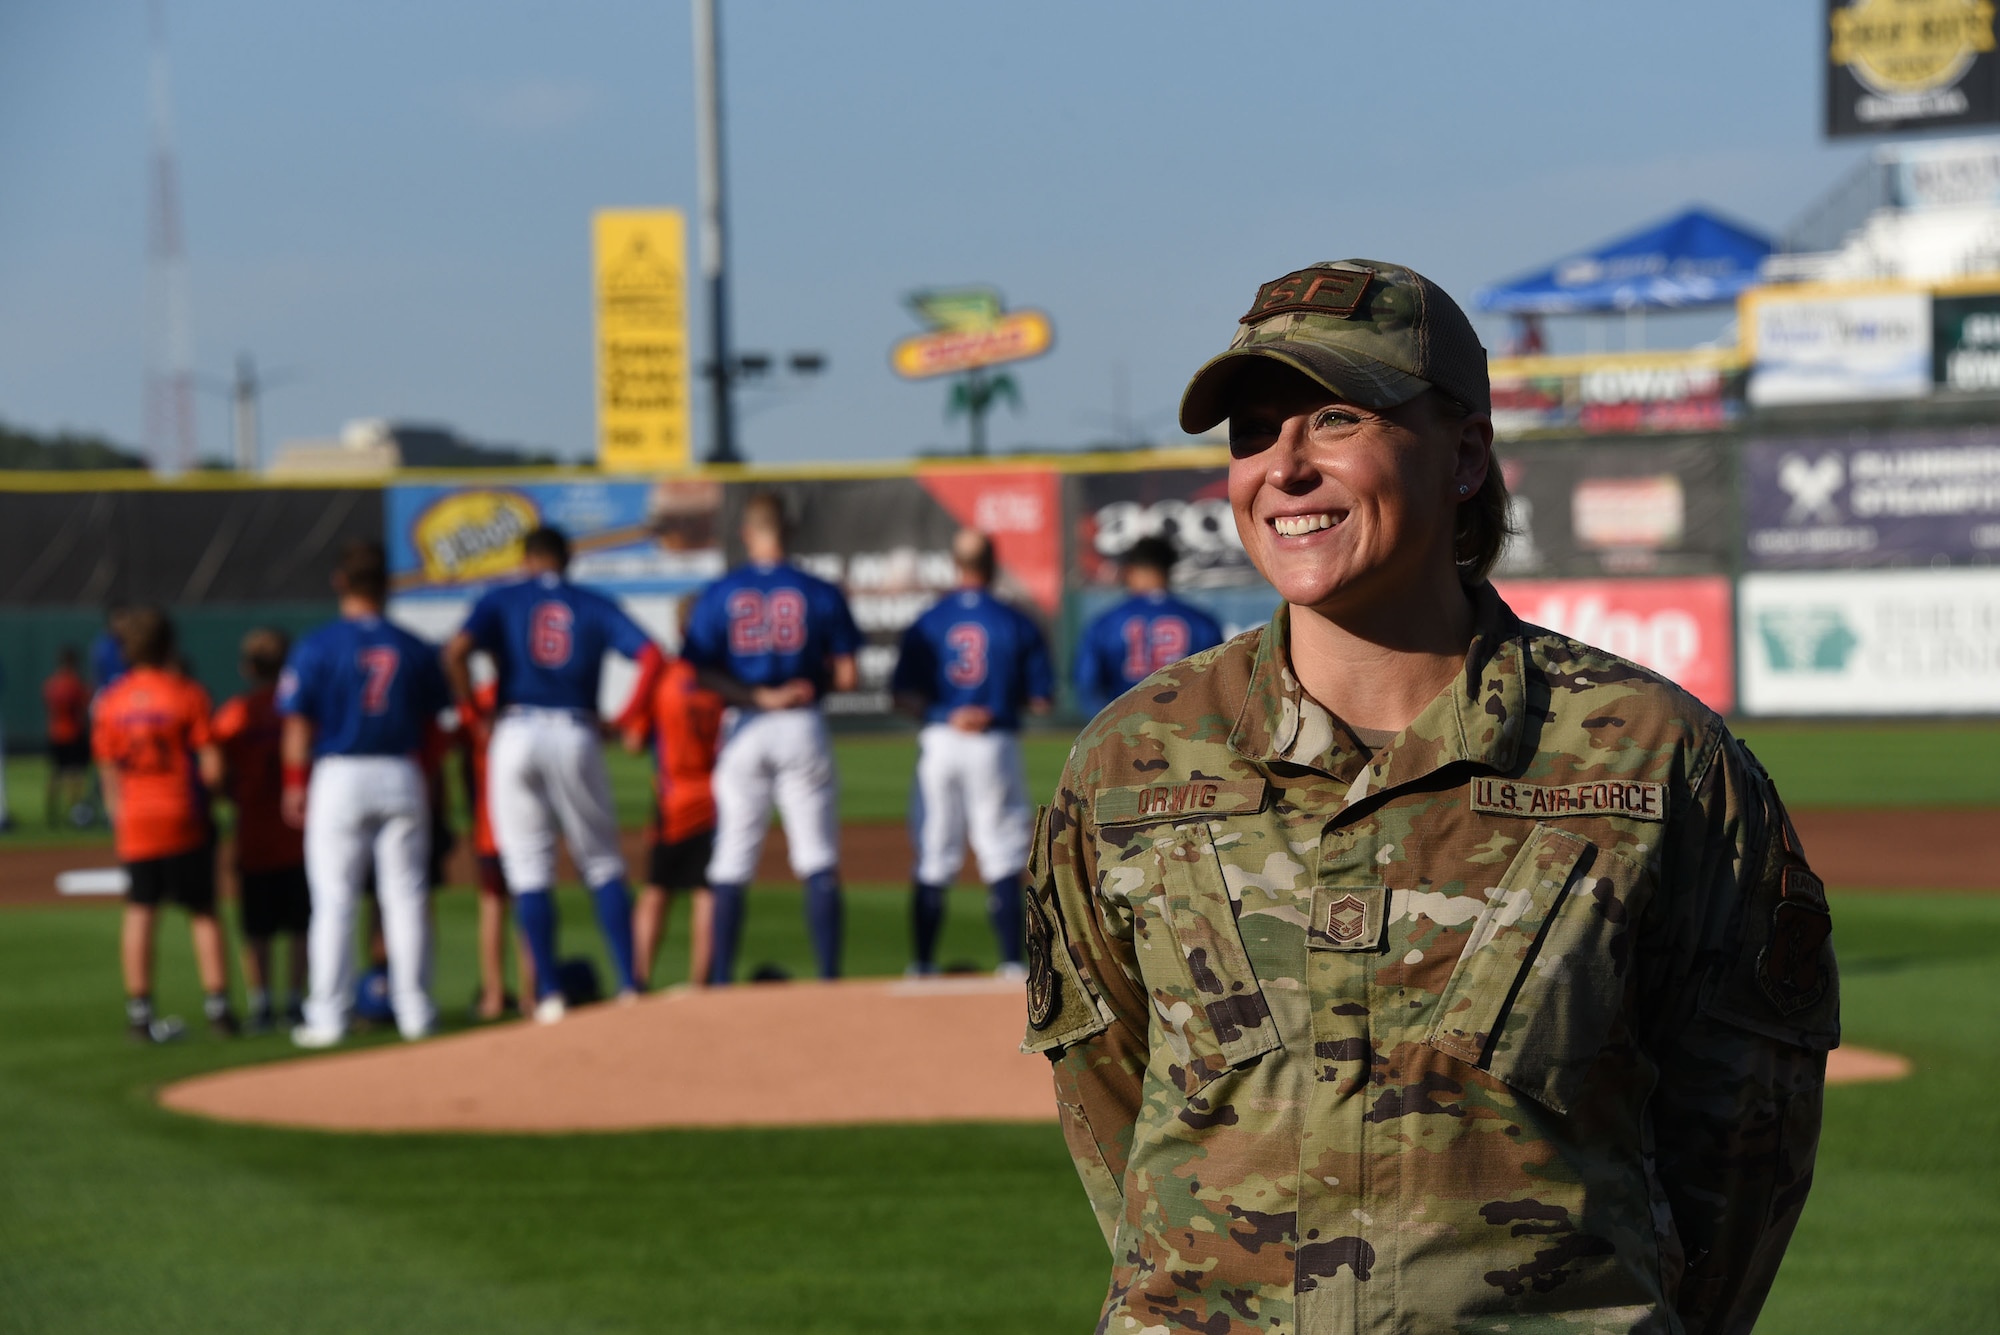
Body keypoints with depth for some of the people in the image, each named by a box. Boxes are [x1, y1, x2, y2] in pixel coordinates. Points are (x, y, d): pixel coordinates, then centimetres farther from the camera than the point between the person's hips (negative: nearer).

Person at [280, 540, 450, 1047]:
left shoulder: (315, 648, -6)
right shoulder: (414, 649, 2)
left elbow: (298, 724, -5)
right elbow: (430, 723, 6)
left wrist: (295, 785, 4)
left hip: (338, 777, -2)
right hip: (401, 776, 2)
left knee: (333, 900, 1)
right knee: (406, 895, 7)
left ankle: (329, 1017, 1)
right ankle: (414, 1010, 9)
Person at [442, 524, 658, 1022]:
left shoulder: (501, 601, 9)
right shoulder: (594, 606, 11)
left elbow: (457, 651, -10)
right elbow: (650, 654, -2)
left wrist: (473, 715, -1)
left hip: (516, 734, -1)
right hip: (577, 734, 1)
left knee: (529, 869, 4)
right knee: (602, 864, 10)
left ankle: (549, 996, -2)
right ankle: (628, 986, 0)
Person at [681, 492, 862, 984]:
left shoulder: (719, 594, 1)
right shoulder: (819, 593, -1)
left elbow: (698, 675, -8)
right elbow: (847, 676, -3)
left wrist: (756, 696, -9)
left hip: (743, 732, 1)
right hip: (803, 728, -1)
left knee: (731, 867, 6)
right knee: (819, 864, 3)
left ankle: (721, 983, 3)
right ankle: (830, 980, -3)